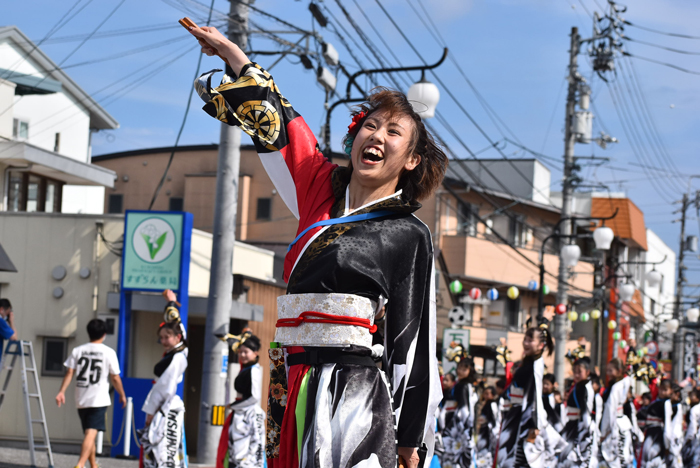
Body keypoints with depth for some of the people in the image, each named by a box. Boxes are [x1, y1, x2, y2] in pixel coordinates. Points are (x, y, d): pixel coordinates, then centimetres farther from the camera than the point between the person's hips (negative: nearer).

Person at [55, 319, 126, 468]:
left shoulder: (77, 350, 5)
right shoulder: (109, 352, -4)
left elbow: (69, 373, -3)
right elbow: (115, 378, -2)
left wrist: (62, 391, -3)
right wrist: (122, 395, 11)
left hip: (81, 400, 5)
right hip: (99, 400, -4)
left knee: (89, 434, 19)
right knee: (91, 434, -13)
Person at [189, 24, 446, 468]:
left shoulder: (411, 236, -1)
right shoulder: (322, 194, 14)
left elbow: (414, 343, -3)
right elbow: (275, 119, 25)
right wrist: (229, 49, 34)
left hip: (356, 395, -5)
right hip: (293, 392, 6)